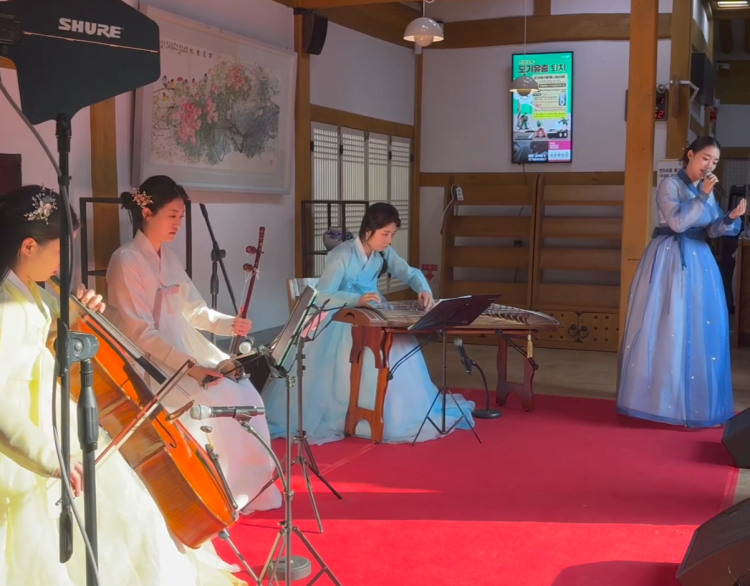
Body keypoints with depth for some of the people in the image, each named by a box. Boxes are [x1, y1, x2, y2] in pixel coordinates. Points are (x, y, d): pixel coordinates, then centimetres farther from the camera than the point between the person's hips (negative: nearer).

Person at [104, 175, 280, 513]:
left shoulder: (168, 258, 11)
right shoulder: (126, 260, -14)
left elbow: (194, 310, 12)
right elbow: (140, 333, -20)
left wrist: (230, 324, -8)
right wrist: (189, 366, -26)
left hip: (184, 349, 8)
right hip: (149, 361, -8)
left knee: (243, 395, -7)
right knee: (209, 405, -24)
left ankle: (248, 486, 6)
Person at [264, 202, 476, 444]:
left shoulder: (384, 253, 1)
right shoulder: (342, 255, -19)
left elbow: (411, 273, 5)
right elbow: (322, 297, -24)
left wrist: (424, 290, -18)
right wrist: (358, 300, -37)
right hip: (339, 322, -7)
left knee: (402, 346, -13)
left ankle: (399, 414, 3)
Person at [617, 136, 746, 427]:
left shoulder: (707, 190, 13)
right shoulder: (670, 185, -6)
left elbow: (711, 231, 5)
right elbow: (677, 222, -18)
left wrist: (731, 217, -14)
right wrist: (702, 197, -19)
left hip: (699, 261, 7)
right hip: (670, 261, -6)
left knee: (701, 328, 4)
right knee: (667, 327, -6)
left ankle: (695, 398, 13)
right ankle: (662, 395, 1)